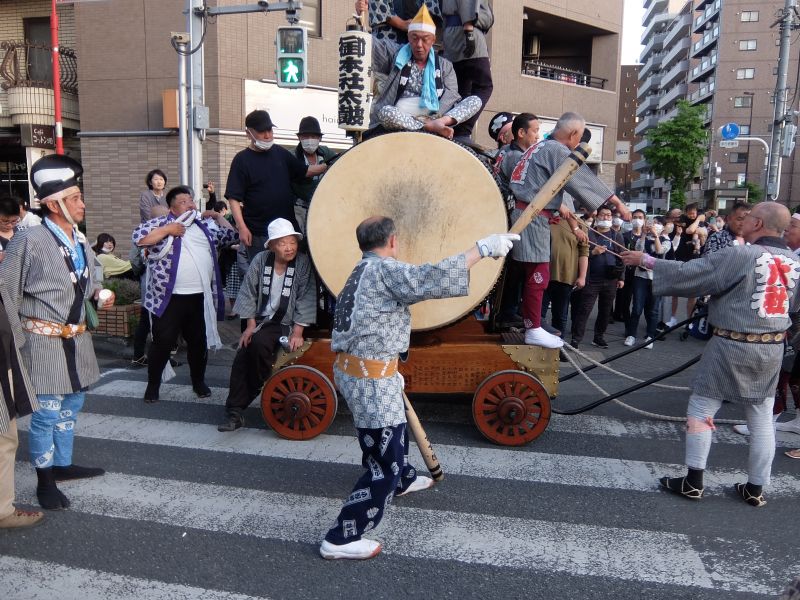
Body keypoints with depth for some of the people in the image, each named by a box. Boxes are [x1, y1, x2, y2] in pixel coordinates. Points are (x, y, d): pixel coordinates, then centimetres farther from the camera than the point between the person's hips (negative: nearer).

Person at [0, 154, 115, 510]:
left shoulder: (80, 242, 6)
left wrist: (97, 294, -2)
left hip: (76, 340, 7)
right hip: (44, 343, -7)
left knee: (71, 406, 19)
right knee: (46, 413, 2)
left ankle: (63, 465, 37)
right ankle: (45, 480, 20)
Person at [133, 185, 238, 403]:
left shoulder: (205, 226, 15)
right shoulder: (161, 223, 1)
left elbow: (231, 235, 24)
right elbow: (139, 237, -13)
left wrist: (217, 216, 18)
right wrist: (168, 230, -14)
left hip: (200, 297, 4)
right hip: (170, 297, -4)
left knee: (199, 341, 12)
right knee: (163, 342, 1)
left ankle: (198, 381, 30)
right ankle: (153, 385, 18)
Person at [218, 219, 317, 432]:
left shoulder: (303, 263, -12)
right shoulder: (261, 260, -2)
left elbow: (305, 300, -13)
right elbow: (250, 294, 5)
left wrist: (297, 333, -16)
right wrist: (251, 325, 0)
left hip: (288, 323, -4)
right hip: (263, 320, 4)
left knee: (259, 344, -28)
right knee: (242, 356, -14)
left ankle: (266, 391, -3)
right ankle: (234, 412, -5)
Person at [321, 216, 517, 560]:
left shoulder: (362, 273, 13)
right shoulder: (383, 269, -17)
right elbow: (428, 280, -32)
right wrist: (482, 248, -27)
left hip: (351, 368, 10)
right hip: (370, 380, -10)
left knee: (394, 429, 33)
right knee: (384, 465, 1)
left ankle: (404, 480, 58)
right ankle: (341, 540, 9)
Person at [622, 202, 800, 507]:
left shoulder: (740, 256, -17)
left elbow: (687, 273, -16)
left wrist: (646, 260, -7)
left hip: (732, 346, -6)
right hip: (772, 350, 6)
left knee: (700, 409, 5)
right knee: (762, 419, 14)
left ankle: (693, 482, 10)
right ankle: (756, 488, 22)